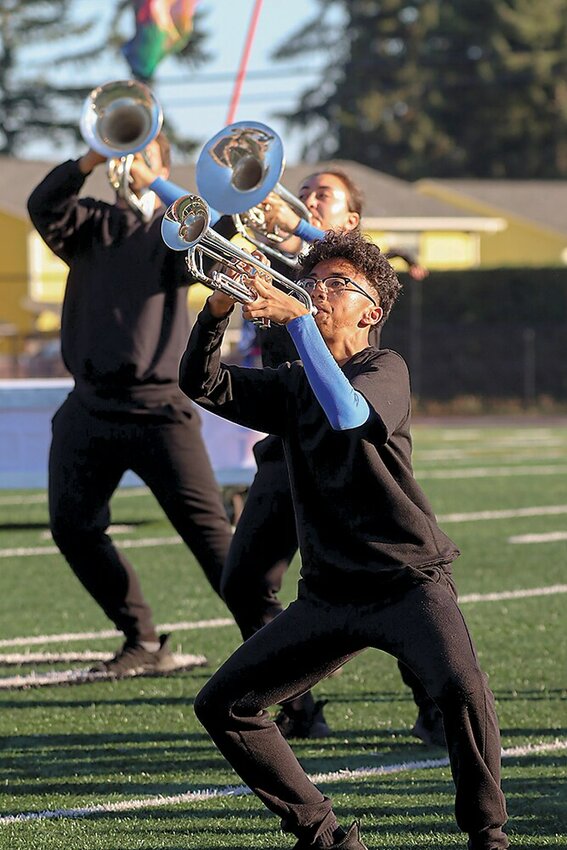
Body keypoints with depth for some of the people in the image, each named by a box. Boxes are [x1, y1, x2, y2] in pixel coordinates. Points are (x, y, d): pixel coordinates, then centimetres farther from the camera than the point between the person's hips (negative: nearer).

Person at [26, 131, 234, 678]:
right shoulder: (91, 226, 13)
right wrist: (90, 162, -23)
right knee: (72, 527, 2)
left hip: (158, 407, -5)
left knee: (206, 525, -11)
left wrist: (153, 183, -27)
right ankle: (144, 644, 12)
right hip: (90, 404, 5)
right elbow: (44, 207, -7)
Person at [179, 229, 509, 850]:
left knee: (462, 691, -32)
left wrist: (297, 320, -30)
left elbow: (348, 414, -27)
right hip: (329, 591, 6)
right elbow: (200, 383, 1)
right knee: (222, 706, 2)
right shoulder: (292, 386, 13)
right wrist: (218, 311, -16)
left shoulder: (386, 369, -5)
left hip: (407, 581, -6)